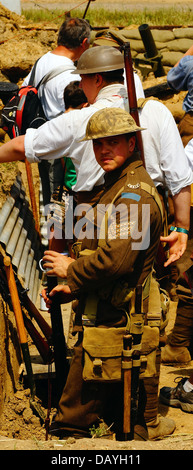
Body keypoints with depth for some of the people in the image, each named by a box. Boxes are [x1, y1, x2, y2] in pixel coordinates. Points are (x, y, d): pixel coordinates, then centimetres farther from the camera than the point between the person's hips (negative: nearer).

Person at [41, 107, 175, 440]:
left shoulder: (133, 193, -15)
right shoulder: (120, 187, 20)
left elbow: (116, 259, -26)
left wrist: (71, 269, -10)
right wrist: (72, 288, 11)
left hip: (110, 327, -11)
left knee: (72, 423, -7)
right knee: (125, 419, 16)